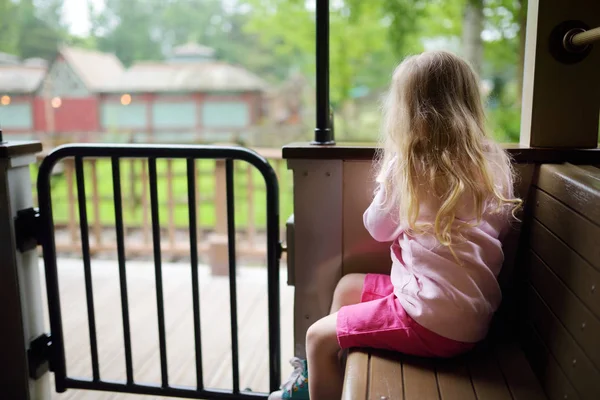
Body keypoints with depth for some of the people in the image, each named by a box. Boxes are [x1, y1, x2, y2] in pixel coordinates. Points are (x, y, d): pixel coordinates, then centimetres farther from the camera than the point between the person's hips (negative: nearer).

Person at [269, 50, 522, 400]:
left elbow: (379, 228, 2)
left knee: (318, 336, 6)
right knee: (347, 286, 22)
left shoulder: (406, 164, -12)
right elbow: (501, 226, 12)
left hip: (434, 322, -8)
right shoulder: (495, 163, 2)